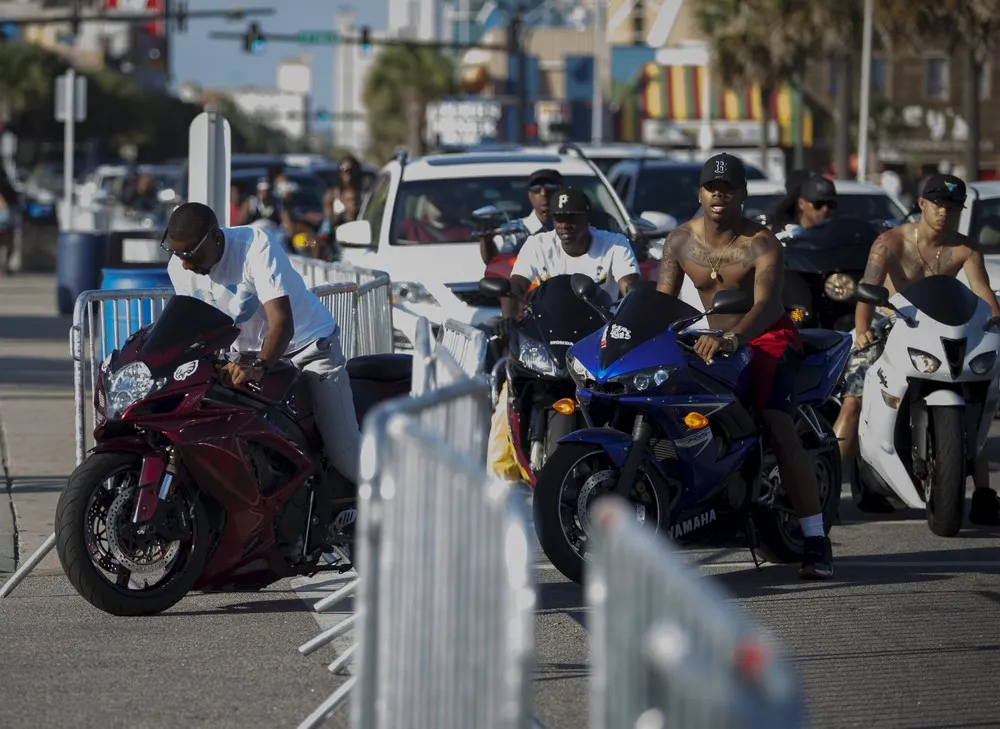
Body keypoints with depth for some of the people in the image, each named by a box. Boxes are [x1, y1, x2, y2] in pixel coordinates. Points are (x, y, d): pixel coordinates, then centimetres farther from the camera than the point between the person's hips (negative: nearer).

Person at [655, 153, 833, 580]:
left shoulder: (762, 246, -17)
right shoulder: (680, 241, -1)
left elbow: (766, 305, -31)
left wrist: (731, 339, -50)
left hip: (767, 338, -6)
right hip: (713, 341, 6)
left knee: (779, 429, -26)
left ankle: (815, 541, -28)